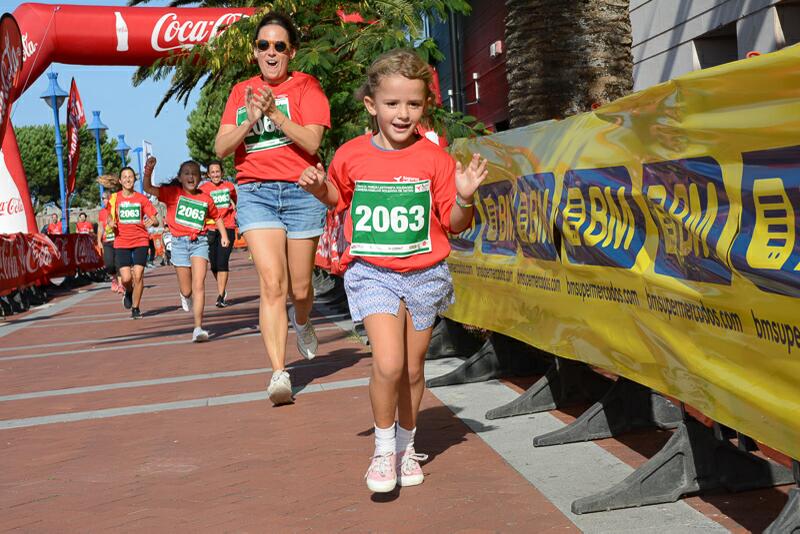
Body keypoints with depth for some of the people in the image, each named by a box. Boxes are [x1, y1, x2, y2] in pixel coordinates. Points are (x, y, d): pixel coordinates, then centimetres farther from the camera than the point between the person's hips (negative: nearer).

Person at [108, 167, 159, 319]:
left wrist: (152, 221, -19)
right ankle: (128, 293, 26)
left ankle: (136, 308, 10)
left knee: (138, 275, -7)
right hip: (121, 243, 0)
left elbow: (155, 220, 4)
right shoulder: (115, 198, 4)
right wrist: (110, 223, -15)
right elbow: (110, 217, 8)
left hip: (140, 241, 0)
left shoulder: (142, 198, 4)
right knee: (126, 278, -9)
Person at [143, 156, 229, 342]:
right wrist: (148, 171, -27)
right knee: (186, 290, 6)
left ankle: (198, 328, -10)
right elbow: (149, 189, -11)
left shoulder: (205, 198, 4)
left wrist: (223, 234, 9)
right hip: (179, 242, 0)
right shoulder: (173, 193, 0)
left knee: (199, 285, -12)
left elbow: (216, 216, 20)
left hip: (199, 242, 0)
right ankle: (185, 296, 46)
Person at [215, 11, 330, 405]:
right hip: (255, 192, 1)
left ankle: (301, 322, 45)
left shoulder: (305, 86, 3)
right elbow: (220, 148, 5)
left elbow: (312, 141, -10)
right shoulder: (241, 91, 13)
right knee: (272, 283, -13)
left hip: (302, 191, -1)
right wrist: (250, 121, -10)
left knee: (299, 287, 8)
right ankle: (279, 374, -12)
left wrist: (275, 112, -18)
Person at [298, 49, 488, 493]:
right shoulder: (351, 155, -2)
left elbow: (455, 224, -1)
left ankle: (407, 445, 35)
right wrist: (319, 187, -2)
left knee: (413, 369, 11)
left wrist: (465, 197, -21)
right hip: (372, 272, -1)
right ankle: (383, 448, 8)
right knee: (388, 365, -16)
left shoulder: (434, 159, -5)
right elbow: (339, 198, 18)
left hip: (424, 274, 1)